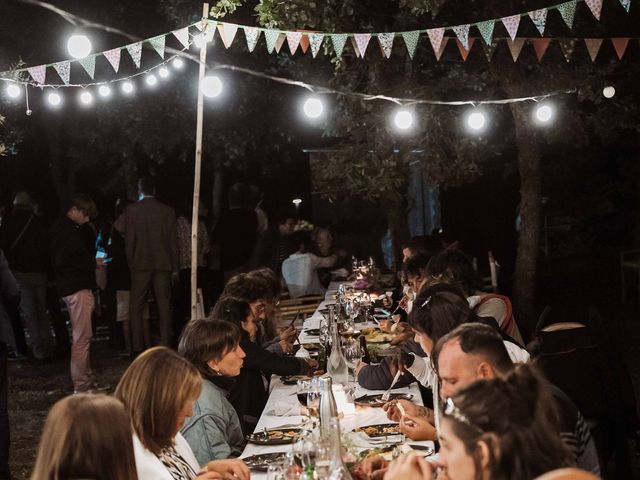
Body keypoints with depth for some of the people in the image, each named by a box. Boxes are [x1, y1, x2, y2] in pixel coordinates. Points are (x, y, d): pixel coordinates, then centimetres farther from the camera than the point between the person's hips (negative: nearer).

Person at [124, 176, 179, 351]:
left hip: (140, 265, -1)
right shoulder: (167, 211, 2)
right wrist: (174, 268, 9)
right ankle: (165, 346, 4)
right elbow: (173, 240, 4)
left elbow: (129, 239, -2)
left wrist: (131, 262, 8)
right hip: (163, 265, 2)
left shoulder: (131, 210, -2)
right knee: (164, 307, 6)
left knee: (136, 308, 4)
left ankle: (138, 348, -2)